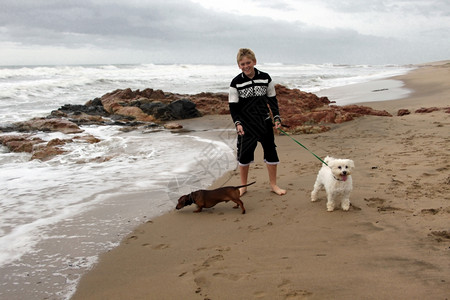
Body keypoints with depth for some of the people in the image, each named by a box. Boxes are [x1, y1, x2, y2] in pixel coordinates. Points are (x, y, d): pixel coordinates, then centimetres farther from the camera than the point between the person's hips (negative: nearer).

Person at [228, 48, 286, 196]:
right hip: (246, 124, -1)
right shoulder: (236, 83, -6)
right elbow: (233, 106, -5)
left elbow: (272, 99, 7)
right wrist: (237, 123, -17)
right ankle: (243, 186, 20)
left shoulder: (265, 78, -2)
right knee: (244, 154, 4)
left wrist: (277, 117, 1)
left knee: (270, 152, 6)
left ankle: (273, 185, 21)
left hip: (264, 122, 2)